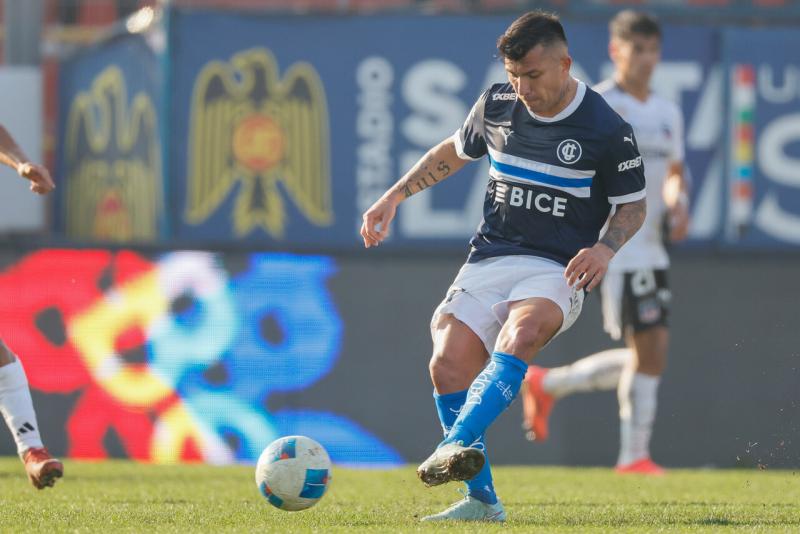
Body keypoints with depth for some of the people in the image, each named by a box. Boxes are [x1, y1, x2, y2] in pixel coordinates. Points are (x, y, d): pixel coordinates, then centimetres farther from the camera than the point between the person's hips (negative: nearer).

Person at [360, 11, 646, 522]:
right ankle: (481, 499, -10)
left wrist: (606, 248, -13)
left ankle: (456, 446, -51)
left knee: (521, 333, -37)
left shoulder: (607, 129, -5)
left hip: (557, 270, -4)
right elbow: (453, 152, 25)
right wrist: (395, 196, 18)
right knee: (448, 361, -18)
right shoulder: (497, 104, 6)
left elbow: (633, 205, 6)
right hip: (489, 260, 4)